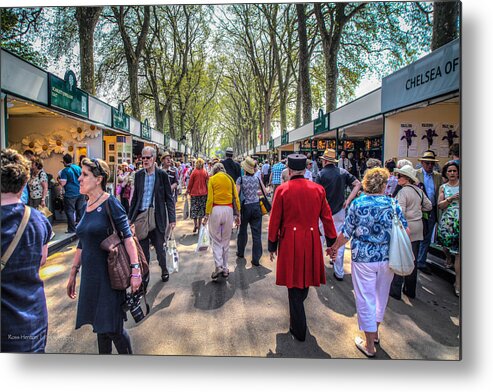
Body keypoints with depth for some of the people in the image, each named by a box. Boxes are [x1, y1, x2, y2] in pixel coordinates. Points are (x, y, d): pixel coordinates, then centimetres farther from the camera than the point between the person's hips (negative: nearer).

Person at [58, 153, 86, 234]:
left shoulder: (65, 171, -11)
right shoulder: (78, 168, 6)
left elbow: (62, 183, -15)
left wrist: (58, 179, 4)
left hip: (70, 194, -6)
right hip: (80, 193, 6)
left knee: (70, 212, 3)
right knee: (80, 210, 15)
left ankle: (72, 229, 5)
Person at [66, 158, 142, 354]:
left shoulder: (110, 203, -12)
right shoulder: (86, 206, 8)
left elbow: (127, 236, -18)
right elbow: (81, 244, 16)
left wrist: (135, 270, -25)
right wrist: (73, 273, 18)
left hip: (109, 275, -7)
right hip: (90, 275, 7)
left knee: (113, 329, 0)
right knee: (101, 327, 17)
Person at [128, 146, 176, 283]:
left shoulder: (162, 174, -4)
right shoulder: (139, 175, 6)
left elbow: (169, 198, -3)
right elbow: (135, 197, 12)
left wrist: (172, 219, -7)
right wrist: (130, 217, 9)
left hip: (157, 217, -3)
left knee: (159, 247, 9)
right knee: (142, 247, 10)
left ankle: (164, 270, 32)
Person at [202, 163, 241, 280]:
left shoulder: (212, 179, -1)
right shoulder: (230, 179, 7)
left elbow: (210, 199, -8)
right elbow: (236, 198, 3)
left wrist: (206, 215, -4)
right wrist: (237, 214, 8)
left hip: (216, 210, -2)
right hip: (228, 210, 3)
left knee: (216, 240, 8)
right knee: (226, 240, 12)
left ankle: (218, 266, -5)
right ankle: (225, 268, 18)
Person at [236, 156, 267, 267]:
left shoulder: (240, 180, -9)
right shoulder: (257, 179, 1)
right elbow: (264, 192, 9)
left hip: (245, 207, -2)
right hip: (256, 207, 2)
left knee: (243, 231, 18)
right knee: (256, 233, 2)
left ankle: (241, 252, 36)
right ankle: (256, 259, 2)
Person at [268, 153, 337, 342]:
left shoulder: (282, 190, -9)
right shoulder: (318, 189, -1)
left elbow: (275, 220, -6)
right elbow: (327, 217, 4)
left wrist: (272, 245, 5)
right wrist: (332, 241, 14)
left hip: (290, 242, -3)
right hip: (312, 241, 3)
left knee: (294, 284, 7)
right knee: (306, 276, 22)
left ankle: (299, 330, 15)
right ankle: (297, 315, 47)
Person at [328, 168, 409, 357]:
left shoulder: (357, 204, -11)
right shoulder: (393, 204, -5)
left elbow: (345, 233, -8)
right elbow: (405, 231, -2)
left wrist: (334, 247, 8)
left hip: (363, 258, -3)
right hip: (387, 258, 3)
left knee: (365, 299, 8)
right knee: (381, 295, 22)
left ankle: (369, 345, 20)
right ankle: (375, 332, 43)